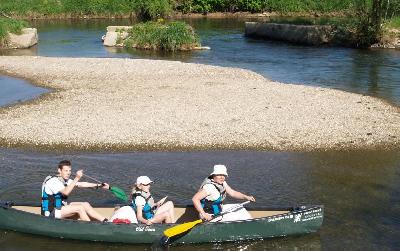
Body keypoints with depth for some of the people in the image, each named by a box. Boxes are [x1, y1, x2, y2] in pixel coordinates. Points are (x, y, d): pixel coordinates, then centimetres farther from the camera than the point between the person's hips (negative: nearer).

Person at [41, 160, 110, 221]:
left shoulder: (65, 180, 8)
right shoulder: (53, 181, -18)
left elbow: (82, 184, 7)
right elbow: (66, 192, -33)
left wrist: (99, 185, 1)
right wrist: (76, 178, -36)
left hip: (61, 207, 8)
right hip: (51, 212, -8)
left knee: (85, 204, -5)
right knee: (79, 208, -22)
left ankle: (105, 221, -9)